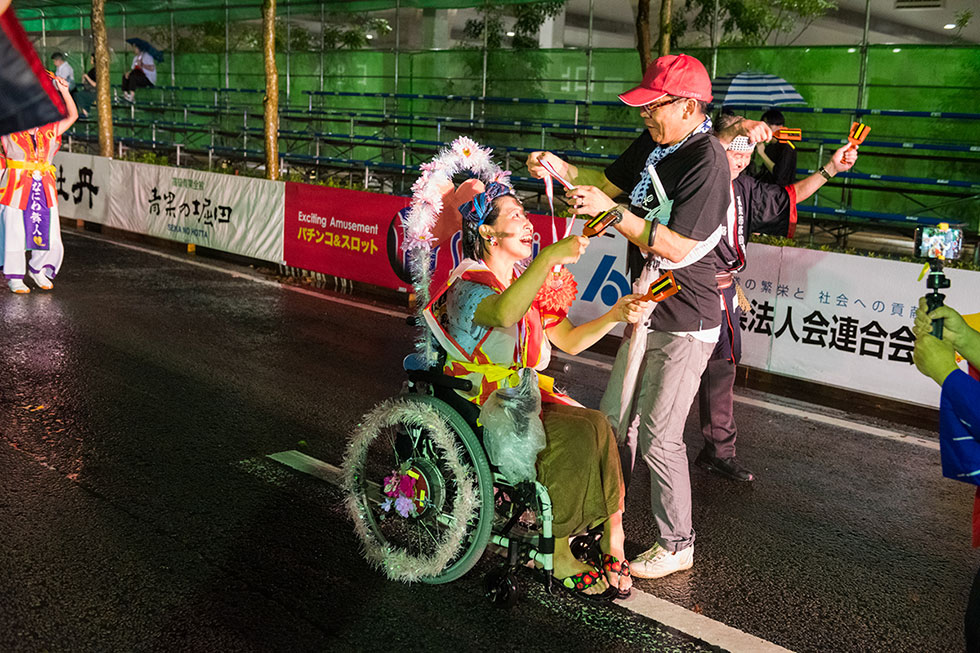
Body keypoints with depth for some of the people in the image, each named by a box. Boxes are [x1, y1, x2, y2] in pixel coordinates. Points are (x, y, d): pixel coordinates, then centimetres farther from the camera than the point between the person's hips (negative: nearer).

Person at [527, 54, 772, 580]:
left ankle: (676, 545, 17)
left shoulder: (707, 162, -21)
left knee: (658, 438, -2)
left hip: (684, 324, -9)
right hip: (646, 311, 9)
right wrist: (560, 168, 1)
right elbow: (610, 181, 18)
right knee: (614, 422, 16)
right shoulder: (654, 141, 5)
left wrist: (612, 213, -26)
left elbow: (676, 247, -26)